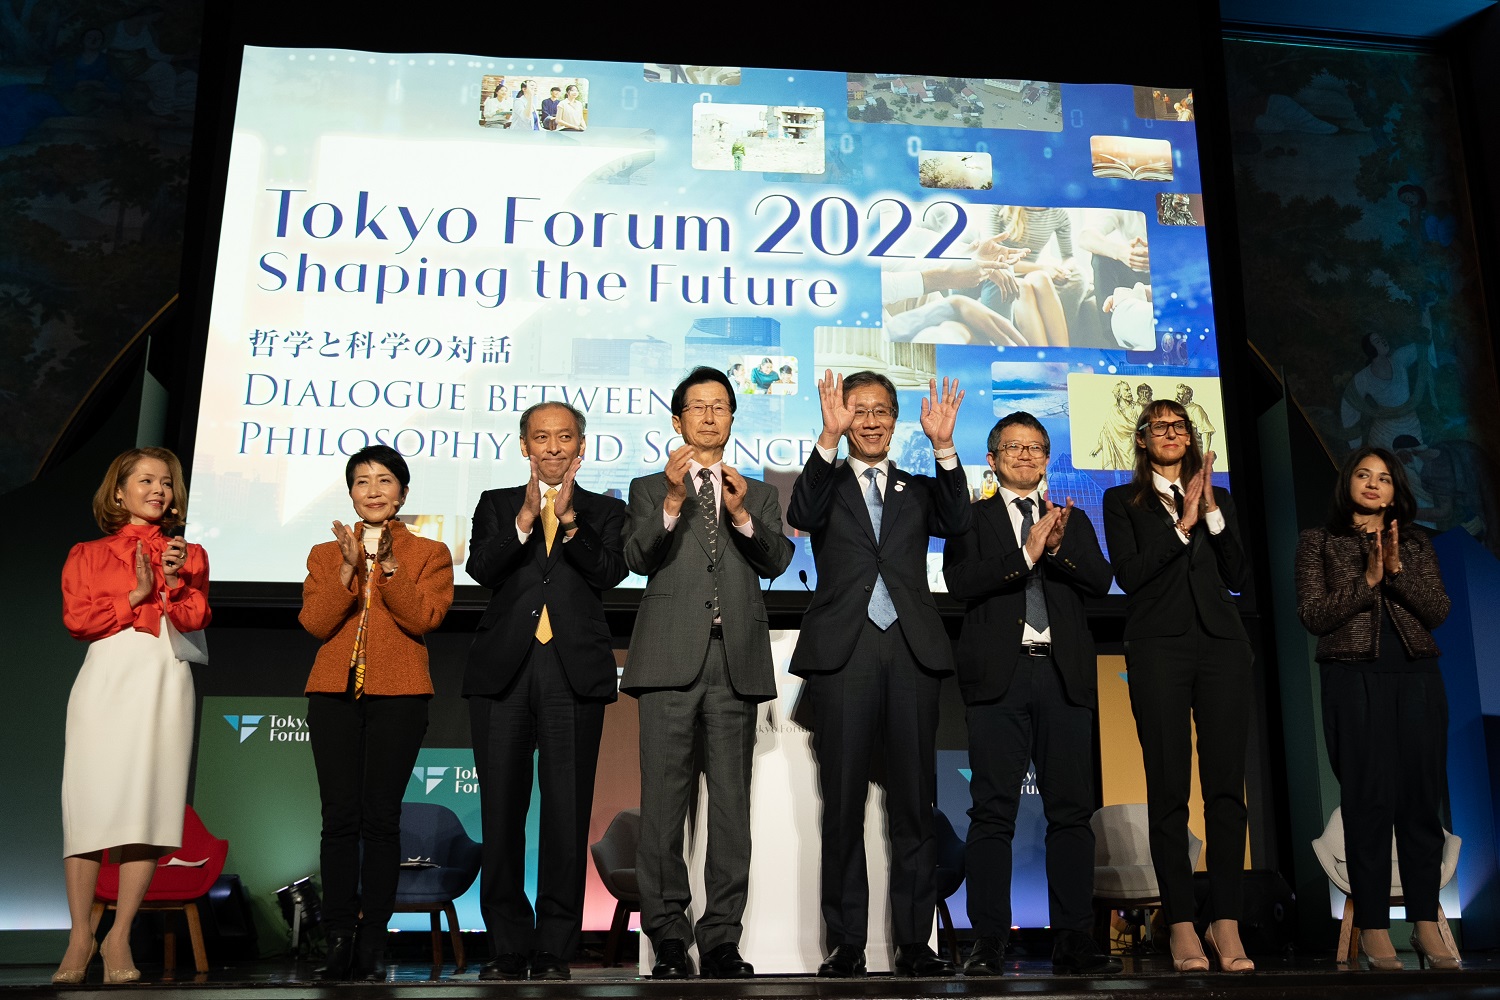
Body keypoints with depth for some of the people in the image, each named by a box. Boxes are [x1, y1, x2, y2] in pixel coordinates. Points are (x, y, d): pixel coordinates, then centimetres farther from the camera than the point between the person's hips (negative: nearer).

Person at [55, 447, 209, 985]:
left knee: (146, 805, -6)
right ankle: (80, 937, 1)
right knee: (89, 802, -7)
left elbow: (194, 617, 5)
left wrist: (173, 582, -11)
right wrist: (137, 596, -3)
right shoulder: (89, 554, 17)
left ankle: (119, 936, 0)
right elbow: (77, 619, 3)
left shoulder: (187, 554, 19)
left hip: (164, 680, 0)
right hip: (105, 678, 0)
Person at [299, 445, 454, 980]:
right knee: (340, 817, -2)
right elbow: (314, 621, 2)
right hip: (334, 694, 2)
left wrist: (387, 564, -15)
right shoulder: (325, 554, 17)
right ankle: (338, 939, 3)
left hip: (398, 696, -2)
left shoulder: (429, 554, 10)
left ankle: (373, 941, 1)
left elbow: (424, 618, -6)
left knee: (381, 816, -4)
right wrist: (350, 568, -11)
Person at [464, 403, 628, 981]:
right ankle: (509, 948, 14)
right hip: (503, 671, 1)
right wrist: (526, 518, -14)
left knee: (567, 815, -1)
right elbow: (480, 568, -1)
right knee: (502, 814, 4)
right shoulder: (496, 505, 17)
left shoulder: (604, 511, 14)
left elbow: (608, 573, -4)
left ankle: (554, 951, 7)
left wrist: (568, 517, -15)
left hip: (575, 673, -1)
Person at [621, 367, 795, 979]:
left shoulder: (760, 494, 19)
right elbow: (640, 558, -2)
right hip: (672, 659, -1)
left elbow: (776, 562, 3)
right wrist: (674, 499, -16)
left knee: (732, 803, 1)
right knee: (664, 802, -2)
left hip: (737, 664, 2)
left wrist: (741, 513, -13)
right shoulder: (650, 489, 15)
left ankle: (721, 936, 8)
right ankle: (668, 935, 6)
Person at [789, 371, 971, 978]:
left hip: (912, 653, 2)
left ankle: (914, 943, 11)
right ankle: (846, 944, 9)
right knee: (843, 805, 2)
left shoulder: (918, 489, 17)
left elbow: (956, 523, -3)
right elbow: (802, 516, -11)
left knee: (915, 804, 4)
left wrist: (944, 447, -15)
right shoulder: (827, 484, 12)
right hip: (843, 653, -2)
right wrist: (829, 436, -21)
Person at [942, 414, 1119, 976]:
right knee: (993, 810, -4)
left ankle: (1072, 939, 7)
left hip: (1064, 675, 3)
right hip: (999, 674, -3)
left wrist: (1058, 548, -12)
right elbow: (961, 582, -5)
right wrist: (1026, 553, -13)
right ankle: (987, 941, 0)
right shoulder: (972, 519, 11)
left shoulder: (1073, 521, 20)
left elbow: (1100, 582, 5)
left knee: (1072, 808, 1)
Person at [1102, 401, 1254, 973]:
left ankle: (1226, 922, 2)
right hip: (1158, 646, -3)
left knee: (1226, 786, -2)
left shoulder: (1218, 497, 19)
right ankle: (1181, 925, 1)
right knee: (1168, 789, -3)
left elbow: (1238, 577, 8)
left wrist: (1212, 512, -2)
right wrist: (1182, 524, -7)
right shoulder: (1122, 501, 11)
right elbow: (1128, 574, -3)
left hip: (1221, 643, 3)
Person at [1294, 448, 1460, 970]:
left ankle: (1425, 922, 11)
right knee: (1368, 801, -4)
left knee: (1422, 798, 2)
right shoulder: (1319, 541, 7)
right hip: (1354, 679, -3)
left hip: (1417, 677, 3)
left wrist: (1397, 569, -10)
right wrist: (1368, 579, -12)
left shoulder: (1415, 543, 15)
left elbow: (1438, 610, 4)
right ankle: (1373, 927, 2)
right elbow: (1313, 615, -3)